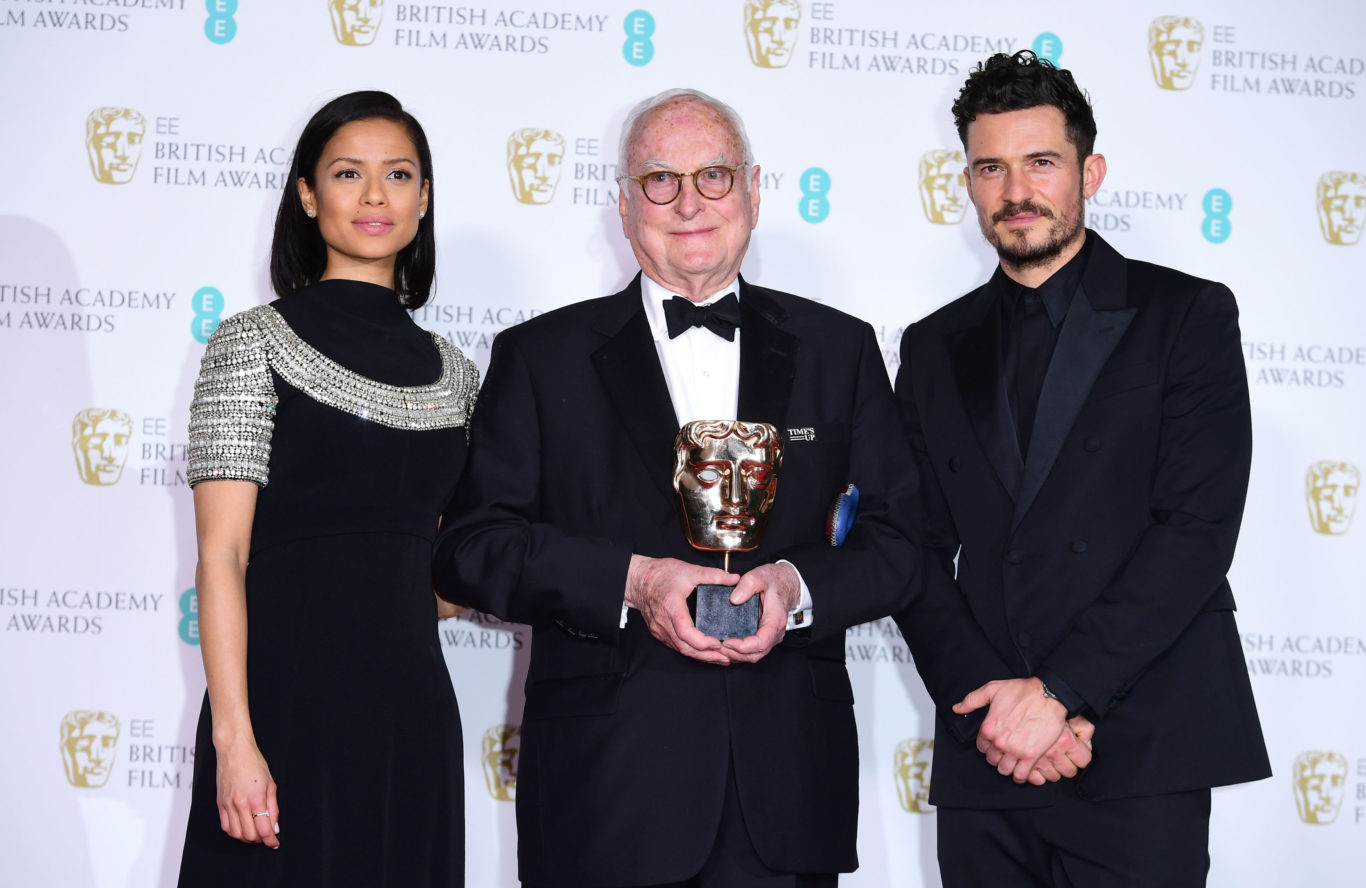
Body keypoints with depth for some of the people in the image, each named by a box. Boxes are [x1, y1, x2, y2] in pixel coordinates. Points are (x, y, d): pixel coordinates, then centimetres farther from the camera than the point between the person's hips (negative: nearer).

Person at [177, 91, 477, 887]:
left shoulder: (452, 373, 12)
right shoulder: (256, 343, -2)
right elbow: (222, 556, -9)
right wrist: (234, 740, -16)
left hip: (413, 709, 5)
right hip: (289, 704, -4)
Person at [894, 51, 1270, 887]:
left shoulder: (1187, 315, 2)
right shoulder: (936, 348, 14)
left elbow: (1199, 526, -8)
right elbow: (920, 553, 8)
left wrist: (1059, 690, -13)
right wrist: (987, 703, -7)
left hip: (1142, 755, -3)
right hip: (984, 760, 3)